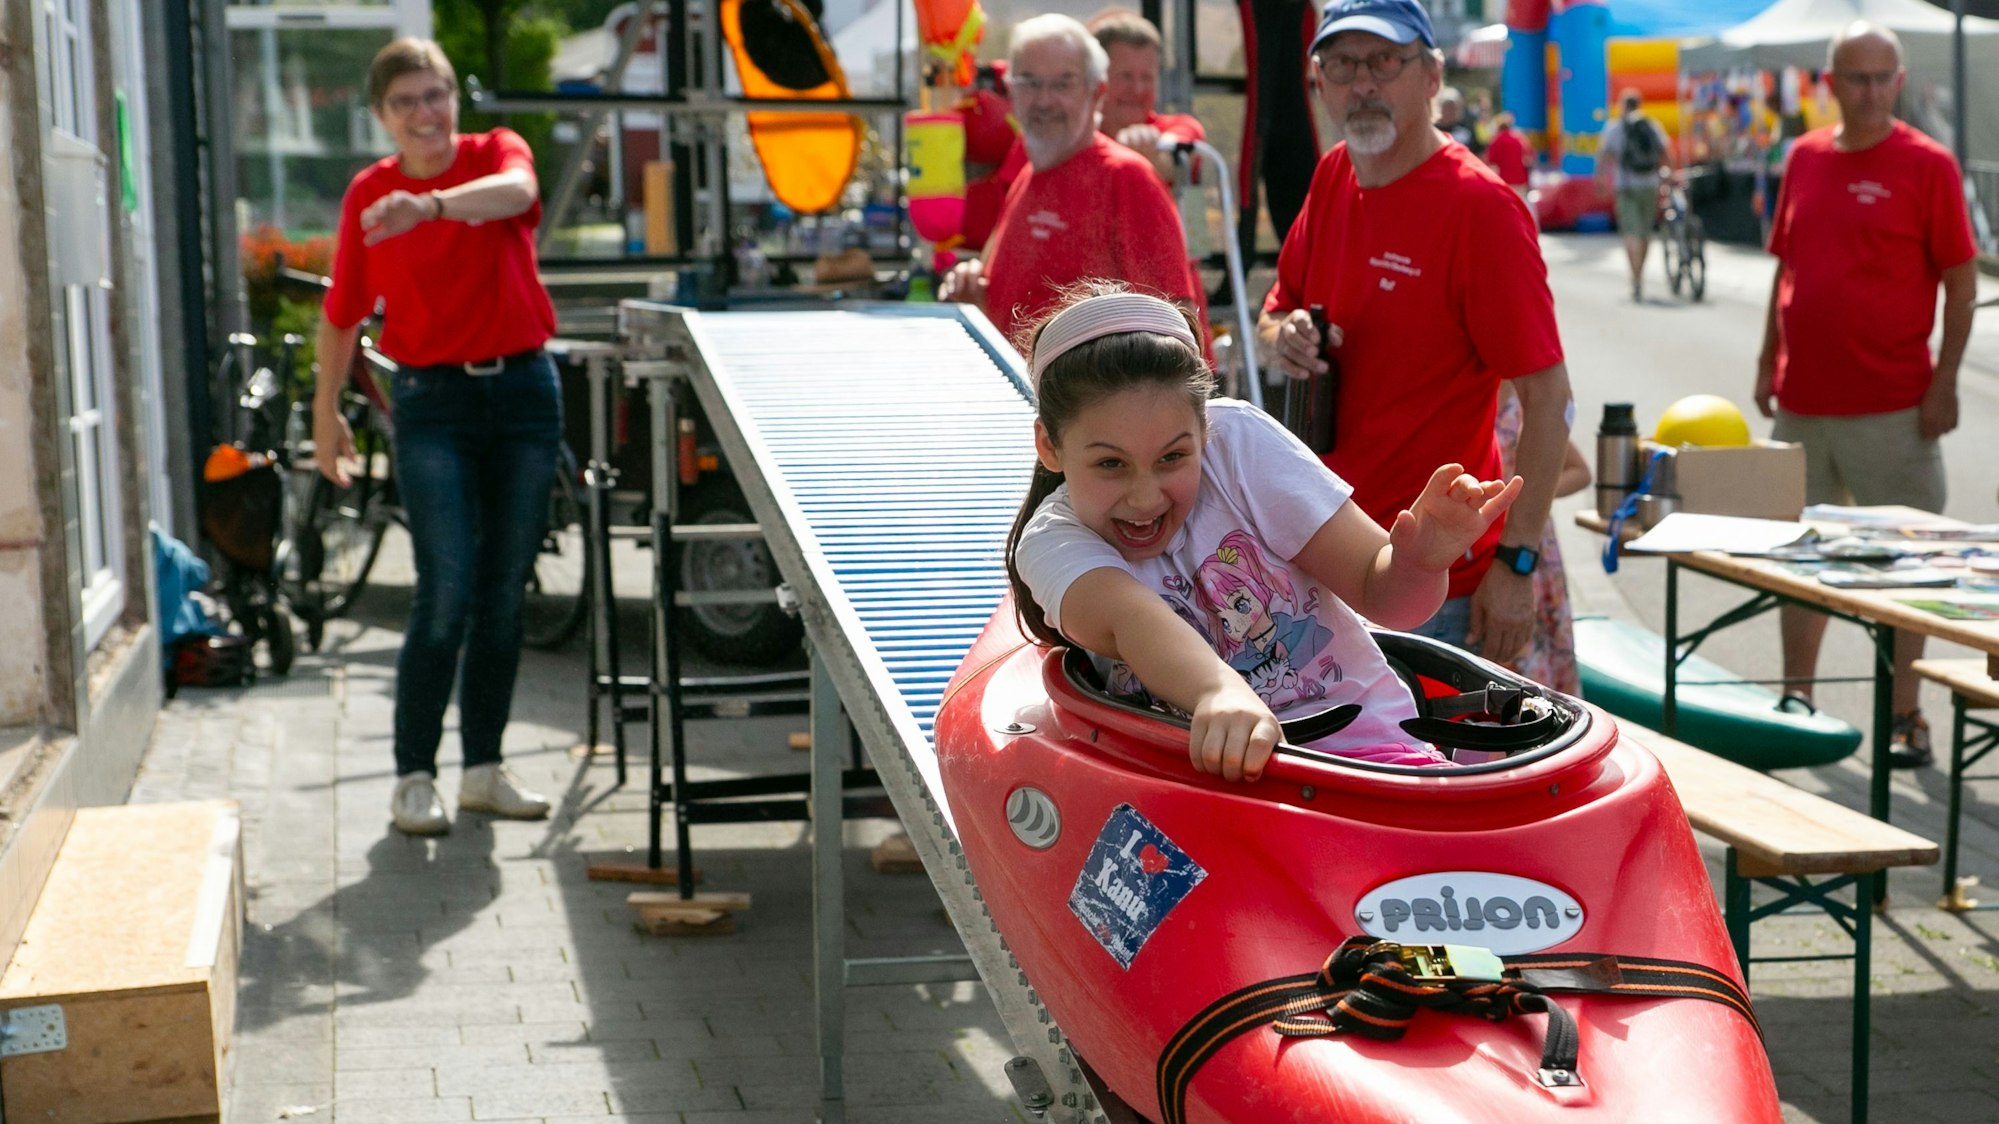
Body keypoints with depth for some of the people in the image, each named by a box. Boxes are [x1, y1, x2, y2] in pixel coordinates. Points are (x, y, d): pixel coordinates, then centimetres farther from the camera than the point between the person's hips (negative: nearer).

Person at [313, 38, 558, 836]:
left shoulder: (497, 151, 0)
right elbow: (342, 314, 10)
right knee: (446, 596, -10)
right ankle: (413, 777, 1)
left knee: (505, 593, 7)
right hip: (433, 402, -2)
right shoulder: (368, 193, 1)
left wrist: (431, 204, -45)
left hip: (524, 389, 2)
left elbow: (515, 190, -27)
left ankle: (484, 769, 19)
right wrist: (326, 412, 11)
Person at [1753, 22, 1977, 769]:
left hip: (1891, 407, -5)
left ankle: (1906, 716, 11)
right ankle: (1796, 697, 27)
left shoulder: (1926, 165, -6)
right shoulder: (1805, 158, 8)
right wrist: (1769, 361, 12)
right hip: (1803, 399, 5)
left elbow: (1961, 281, -6)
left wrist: (1945, 381, -11)